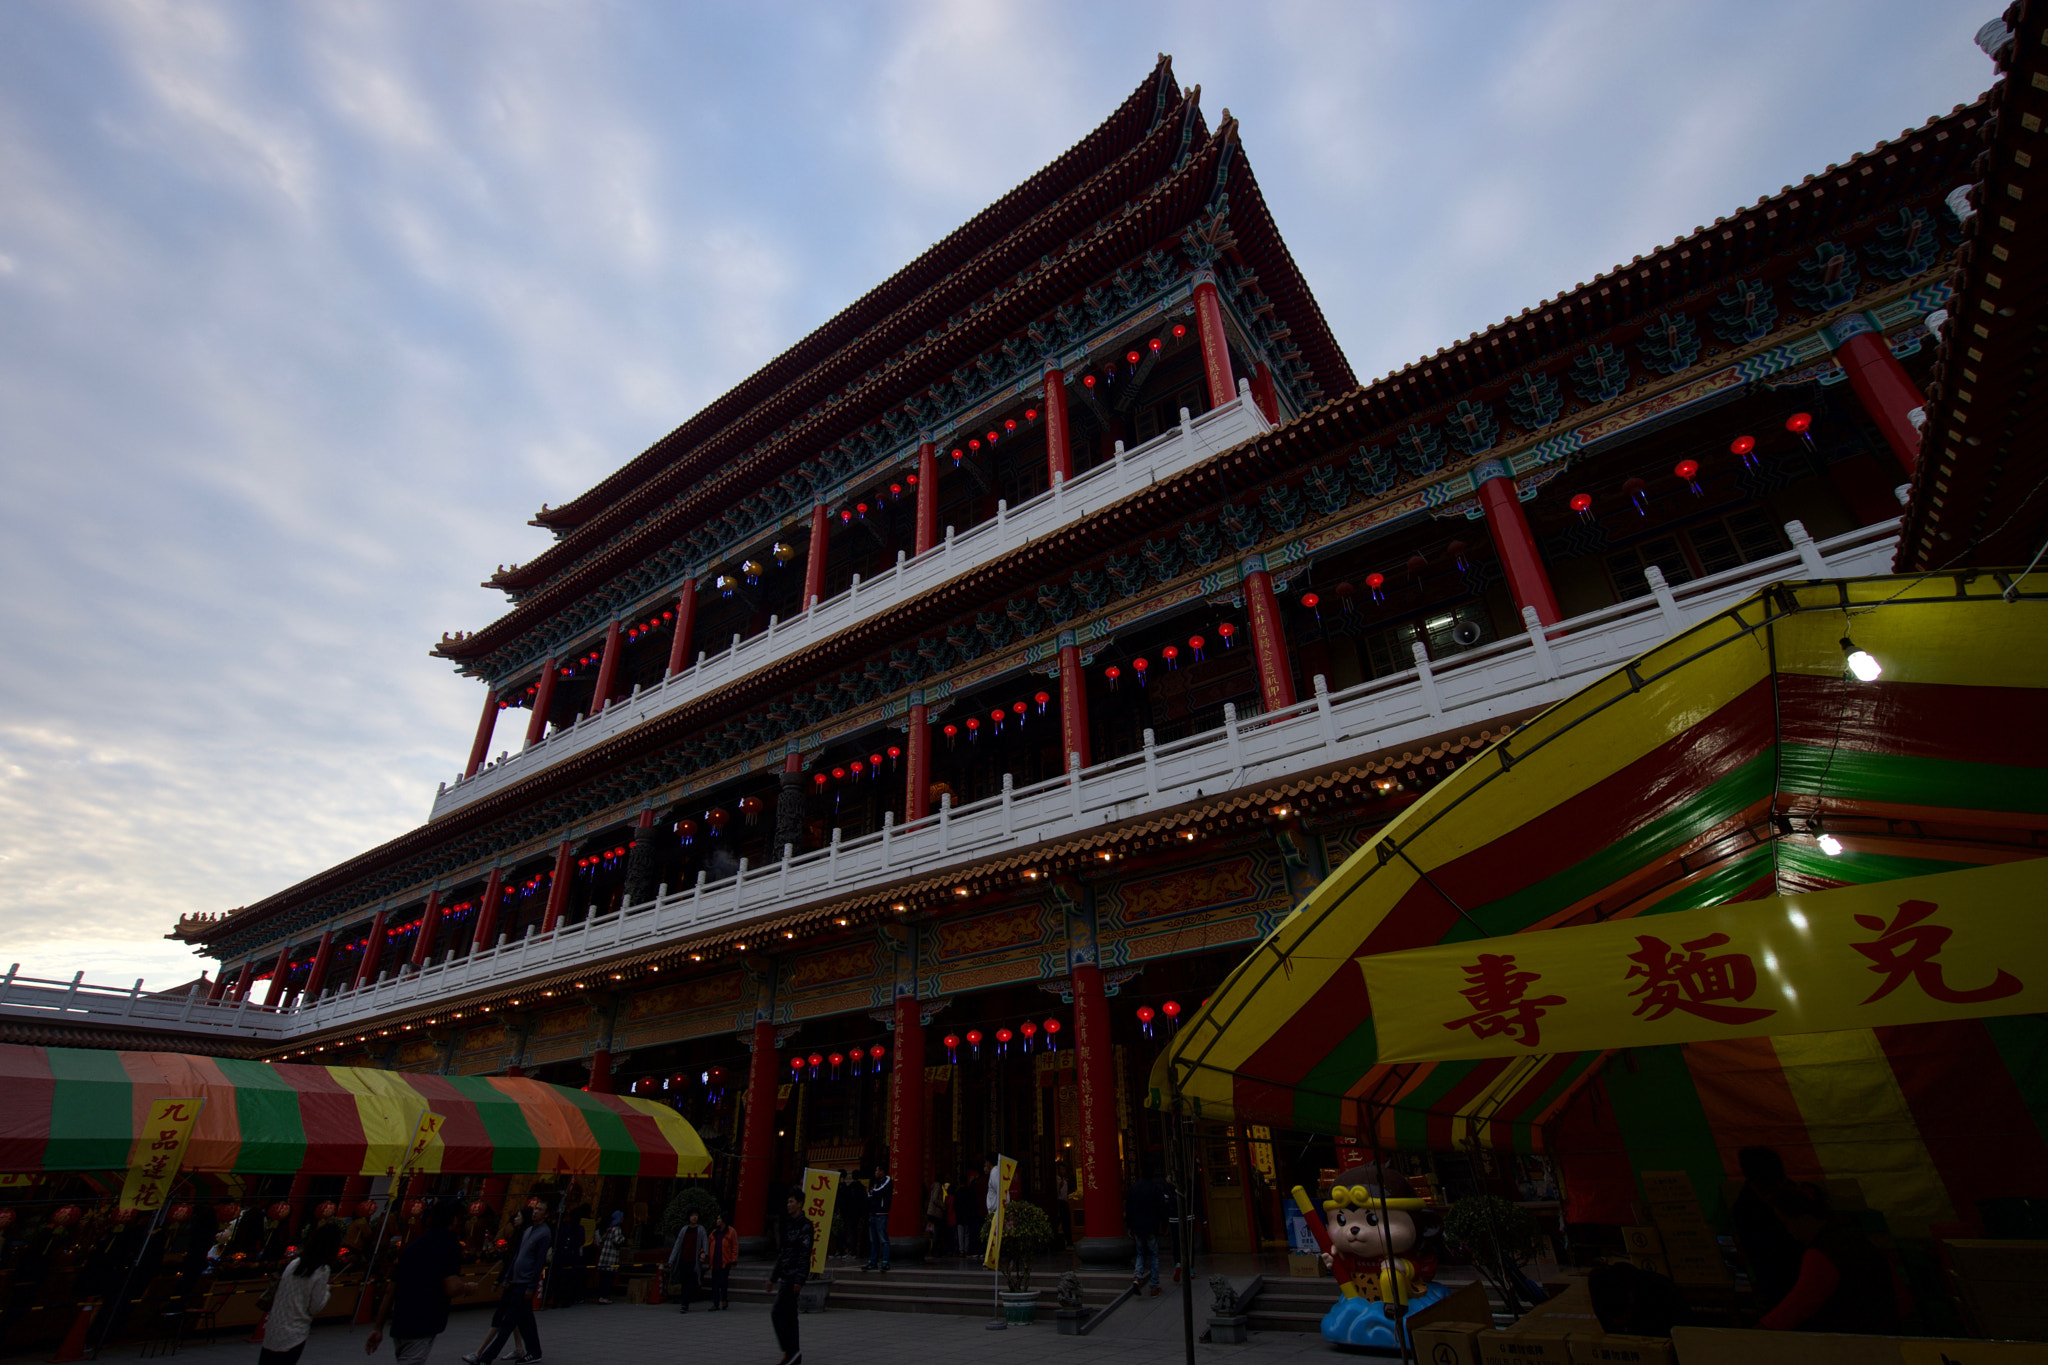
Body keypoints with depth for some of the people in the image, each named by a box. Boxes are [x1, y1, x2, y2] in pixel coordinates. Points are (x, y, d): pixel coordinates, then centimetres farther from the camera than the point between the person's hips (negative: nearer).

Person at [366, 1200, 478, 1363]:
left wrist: (378, 1328, 24)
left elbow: (390, 1291, 17)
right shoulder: (450, 1241, -8)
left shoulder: (413, 1244, 14)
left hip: (399, 1326, 8)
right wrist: (467, 1287, 6)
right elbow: (451, 1288, -15)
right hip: (421, 1329, -8)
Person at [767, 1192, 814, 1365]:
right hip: (785, 1275, 9)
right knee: (789, 1315, 10)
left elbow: (805, 1254, -18)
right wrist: (773, 1277, 20)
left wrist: (799, 1280, -23)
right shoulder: (789, 1224, 15)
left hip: (794, 1275, -9)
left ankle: (790, 1351, -3)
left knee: (777, 1313, -10)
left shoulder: (805, 1226, -12)